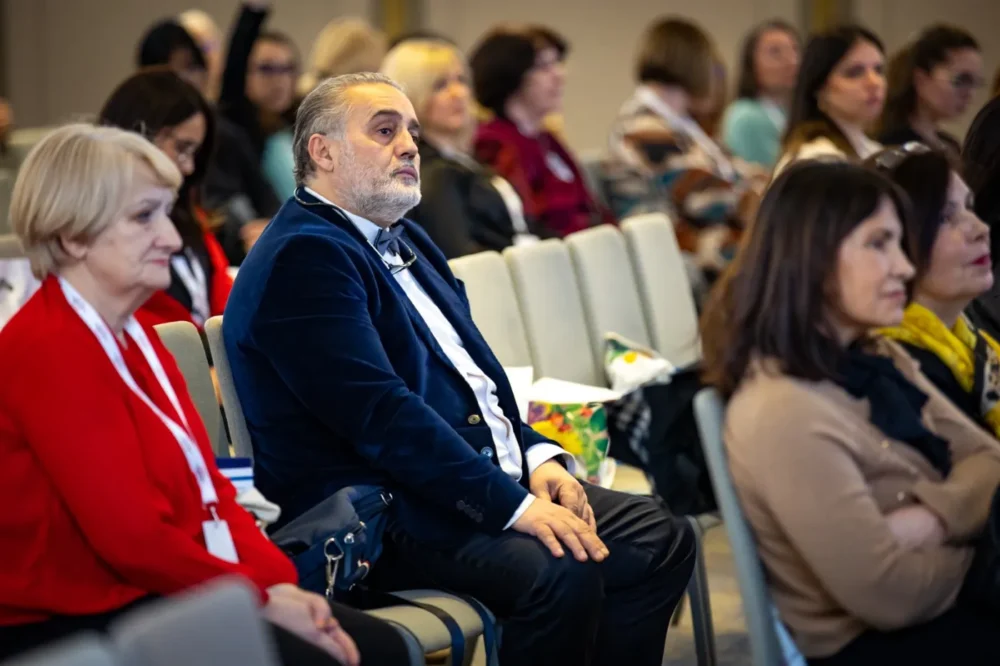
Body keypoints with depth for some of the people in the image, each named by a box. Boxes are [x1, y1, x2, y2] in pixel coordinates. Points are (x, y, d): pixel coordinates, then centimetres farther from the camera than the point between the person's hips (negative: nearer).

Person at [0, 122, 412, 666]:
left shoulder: (133, 335, 14)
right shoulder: (45, 351, -16)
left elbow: (207, 484, 11)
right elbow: (133, 535, -20)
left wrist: (277, 580, -4)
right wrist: (261, 596, -12)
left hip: (163, 591, 9)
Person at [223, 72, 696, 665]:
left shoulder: (406, 239, 20)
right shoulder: (303, 256, -13)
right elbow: (381, 415, -22)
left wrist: (535, 455, 3)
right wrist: (513, 505, -24)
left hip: (492, 480, 10)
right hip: (380, 521, -10)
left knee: (662, 540, 0)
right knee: (563, 572, -30)